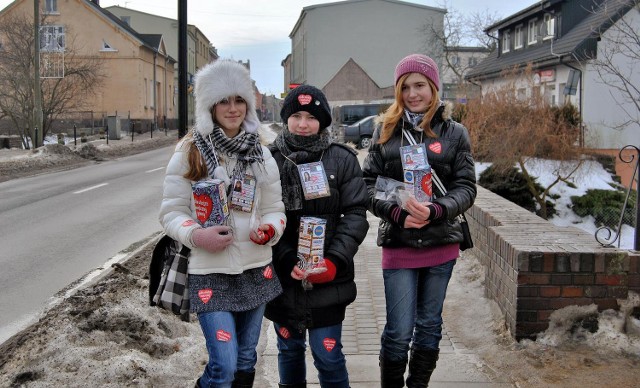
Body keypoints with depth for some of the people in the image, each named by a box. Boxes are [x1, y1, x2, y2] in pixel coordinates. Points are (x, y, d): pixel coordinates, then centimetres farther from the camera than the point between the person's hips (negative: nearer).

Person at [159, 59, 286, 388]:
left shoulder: (261, 155, 6)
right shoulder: (189, 152, -5)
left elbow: (274, 209, 8)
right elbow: (171, 212, -4)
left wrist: (269, 229, -14)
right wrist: (197, 235, -23)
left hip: (256, 269, 4)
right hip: (210, 271, -4)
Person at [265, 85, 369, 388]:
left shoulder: (342, 159, -1)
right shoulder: (270, 160, 1)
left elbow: (355, 214, -4)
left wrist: (334, 262, -16)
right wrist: (288, 263, -15)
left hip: (328, 279, -1)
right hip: (283, 277, 2)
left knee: (328, 355, 1)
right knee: (289, 350, 16)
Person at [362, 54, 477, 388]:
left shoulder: (454, 132, 2)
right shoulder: (386, 130, 4)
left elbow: (466, 188, -2)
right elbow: (368, 182, 0)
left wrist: (435, 211, -20)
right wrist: (396, 212, -17)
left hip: (441, 244, 1)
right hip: (398, 244, -1)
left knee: (429, 326, 14)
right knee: (399, 331, 1)